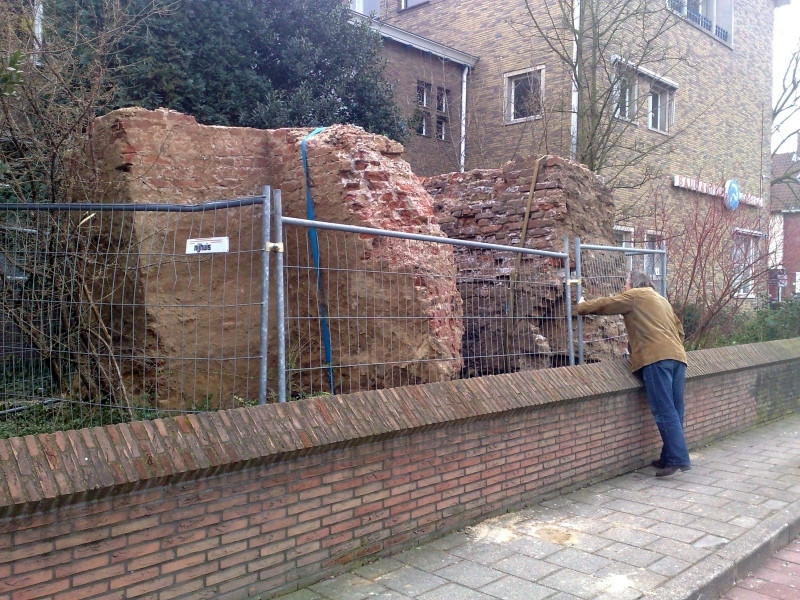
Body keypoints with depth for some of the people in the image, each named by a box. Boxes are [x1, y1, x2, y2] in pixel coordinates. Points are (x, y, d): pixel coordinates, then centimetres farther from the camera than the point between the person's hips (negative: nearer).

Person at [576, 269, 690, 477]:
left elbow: (603, 305, 13)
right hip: (677, 356, 8)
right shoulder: (661, 299, 30)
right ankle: (670, 457, 11)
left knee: (665, 412, -11)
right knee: (673, 411, 7)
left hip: (656, 358, -8)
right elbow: (679, 329, 28)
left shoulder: (635, 295, 9)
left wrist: (582, 306, 28)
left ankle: (678, 459, -15)